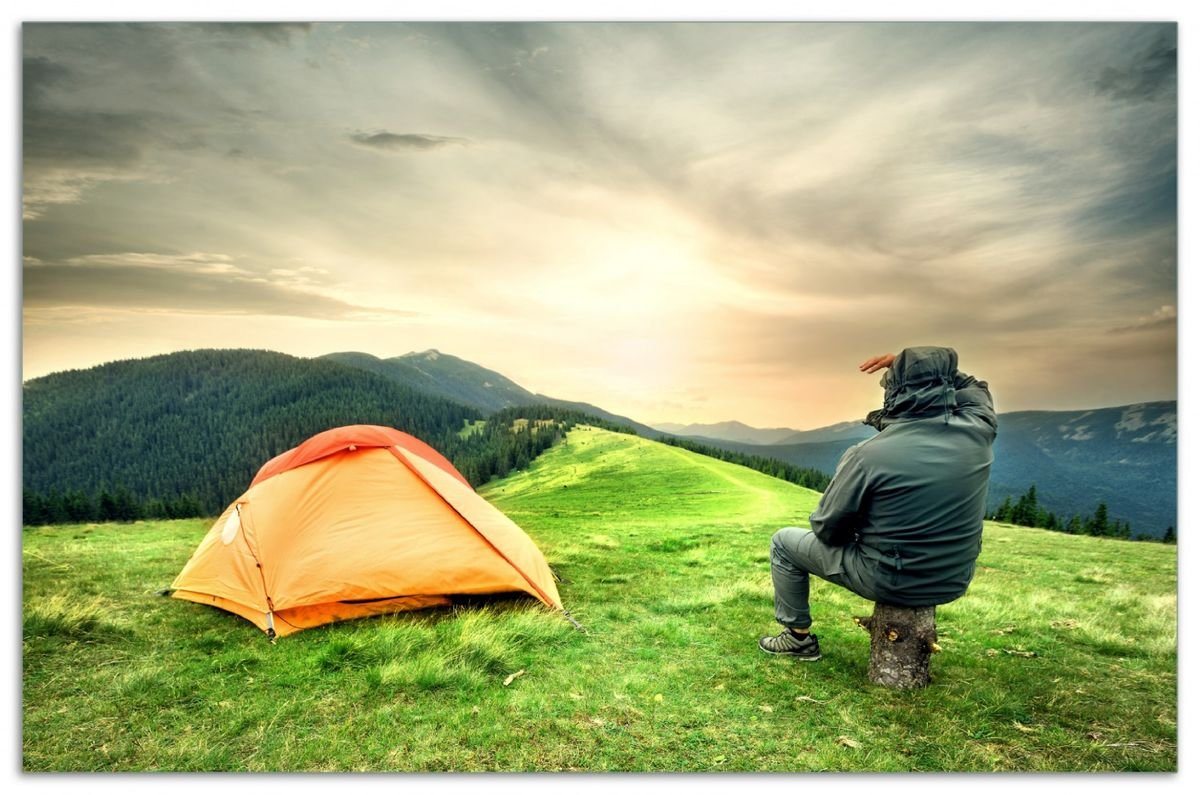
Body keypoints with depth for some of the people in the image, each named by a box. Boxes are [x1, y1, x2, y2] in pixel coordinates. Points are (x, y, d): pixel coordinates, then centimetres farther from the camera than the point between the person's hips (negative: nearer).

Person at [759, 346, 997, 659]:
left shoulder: (868, 455, -25)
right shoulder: (978, 432, -11)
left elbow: (827, 528, -14)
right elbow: (972, 386, 14)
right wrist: (909, 362, 4)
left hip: (890, 582, -5)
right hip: (954, 581, 5)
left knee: (784, 541, 14)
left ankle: (798, 637, 25)